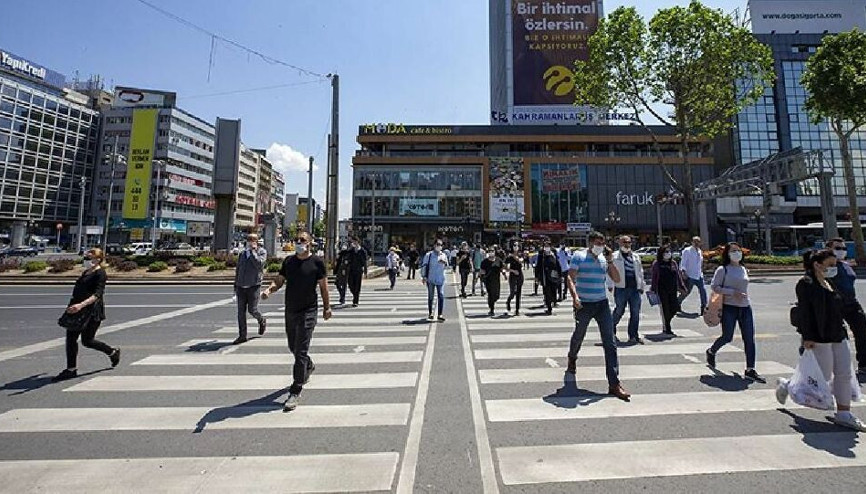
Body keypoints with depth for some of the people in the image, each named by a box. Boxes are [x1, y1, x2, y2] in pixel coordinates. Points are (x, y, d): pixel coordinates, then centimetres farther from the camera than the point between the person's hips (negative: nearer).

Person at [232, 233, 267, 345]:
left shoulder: (262, 252, -1)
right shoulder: (242, 253, 14)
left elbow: (259, 264, -20)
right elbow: (237, 270, 20)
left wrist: (253, 251, -13)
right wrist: (235, 285, 18)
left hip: (253, 286, -5)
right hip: (241, 287, 5)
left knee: (252, 310, -3)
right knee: (241, 312, 3)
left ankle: (262, 321, 29)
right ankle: (242, 336, 12)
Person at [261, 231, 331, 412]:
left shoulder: (317, 262, -7)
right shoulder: (289, 261, 7)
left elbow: (323, 286, -2)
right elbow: (279, 280, 10)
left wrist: (326, 307, 1)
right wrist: (269, 289, -11)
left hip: (308, 312, -6)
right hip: (290, 311, 6)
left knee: (301, 351, -6)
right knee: (293, 347, 21)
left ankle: (296, 392, 5)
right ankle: (309, 366, 49)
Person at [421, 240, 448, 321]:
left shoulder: (444, 255, 8)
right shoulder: (428, 255, -1)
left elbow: (446, 267, 15)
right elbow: (424, 265, 0)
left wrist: (445, 263, -7)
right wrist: (423, 276, -7)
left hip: (440, 279, 1)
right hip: (430, 279, -1)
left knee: (441, 296, -9)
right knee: (430, 297, 9)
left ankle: (440, 315, -3)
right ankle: (430, 313, 23)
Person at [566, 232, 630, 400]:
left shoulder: (605, 259, 9)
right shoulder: (579, 256, -4)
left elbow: (617, 279, 5)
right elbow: (571, 278, -11)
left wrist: (610, 261, -6)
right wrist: (574, 296, -26)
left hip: (602, 304, 3)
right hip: (583, 304, -3)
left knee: (610, 343, -4)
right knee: (578, 336, 15)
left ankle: (614, 383, -1)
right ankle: (572, 359, 47)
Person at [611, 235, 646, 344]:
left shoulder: (636, 257, 17)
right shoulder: (614, 256, 1)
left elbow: (640, 272, 21)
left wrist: (642, 286, 16)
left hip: (635, 288, 5)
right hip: (621, 288, -4)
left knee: (635, 313, 5)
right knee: (619, 311, 2)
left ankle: (634, 335, 15)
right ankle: (612, 329, 25)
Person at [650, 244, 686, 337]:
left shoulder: (673, 263, 11)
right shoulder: (657, 263, -3)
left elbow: (678, 275, 14)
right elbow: (654, 277, -3)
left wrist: (682, 287, 8)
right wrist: (653, 289, -7)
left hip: (672, 290, 5)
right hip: (662, 290, -5)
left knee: (674, 309, 2)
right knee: (665, 309, 0)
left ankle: (666, 324, 26)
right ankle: (667, 329, 11)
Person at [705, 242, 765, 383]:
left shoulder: (744, 269, 12)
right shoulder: (723, 269, -6)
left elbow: (743, 287, 22)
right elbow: (714, 286, -10)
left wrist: (743, 295, 14)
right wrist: (733, 292, -18)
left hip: (745, 307, 6)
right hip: (729, 307, -5)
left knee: (750, 339, 1)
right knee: (727, 337, -2)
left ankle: (750, 370, 7)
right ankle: (711, 352, 27)